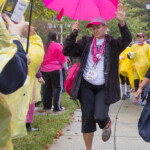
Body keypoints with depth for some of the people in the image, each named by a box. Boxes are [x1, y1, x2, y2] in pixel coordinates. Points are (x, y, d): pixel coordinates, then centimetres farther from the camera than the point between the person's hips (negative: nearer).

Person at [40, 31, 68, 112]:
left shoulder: (44, 46, 7)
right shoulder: (57, 46, -8)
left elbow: (42, 58, 15)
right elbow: (62, 59, -7)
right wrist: (66, 68, 1)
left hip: (44, 69, 6)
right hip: (55, 69, -6)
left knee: (47, 87, 13)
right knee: (57, 87, 0)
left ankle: (46, 105, 19)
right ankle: (57, 107, -2)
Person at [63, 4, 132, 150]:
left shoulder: (112, 43, 3)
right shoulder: (86, 42, 8)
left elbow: (127, 40, -16)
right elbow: (67, 51, 2)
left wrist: (122, 22, -32)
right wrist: (73, 33, -9)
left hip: (104, 87, -2)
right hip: (86, 86, 2)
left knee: (100, 116, -16)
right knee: (87, 119, 2)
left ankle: (107, 124, 22)